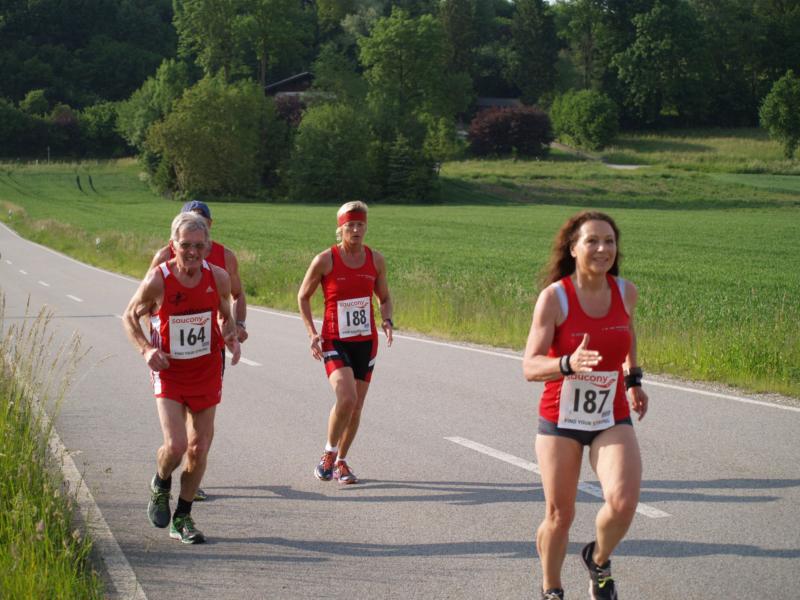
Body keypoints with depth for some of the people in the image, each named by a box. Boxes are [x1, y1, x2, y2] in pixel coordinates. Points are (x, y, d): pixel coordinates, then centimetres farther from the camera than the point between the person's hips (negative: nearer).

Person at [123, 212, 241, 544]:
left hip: (207, 373, 3)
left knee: (199, 449, 6)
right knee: (175, 445, -16)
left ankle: (182, 518, 24)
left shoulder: (218, 277, -7)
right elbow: (130, 316, 0)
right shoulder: (157, 280, -16)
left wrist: (232, 339, -9)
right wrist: (146, 349, -16)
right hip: (169, 372, -3)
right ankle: (160, 486, 19)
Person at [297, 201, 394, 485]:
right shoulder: (325, 260, -9)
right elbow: (303, 296, 2)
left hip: (366, 342, 4)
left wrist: (387, 321, -6)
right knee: (346, 398, -22)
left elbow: (384, 298, 14)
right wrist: (312, 333, -9)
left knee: (356, 406, 7)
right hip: (334, 342, -4)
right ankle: (328, 453, 1)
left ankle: (341, 461, 25)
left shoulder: (376, 260, 1)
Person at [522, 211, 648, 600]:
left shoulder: (626, 292, -4)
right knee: (559, 516, 5)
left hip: (612, 421, 2)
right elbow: (530, 367, -22)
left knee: (623, 502, -20)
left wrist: (634, 378, 20)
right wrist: (569, 364, -41)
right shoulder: (554, 296, -16)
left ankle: (598, 560, 12)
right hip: (560, 421, -2)